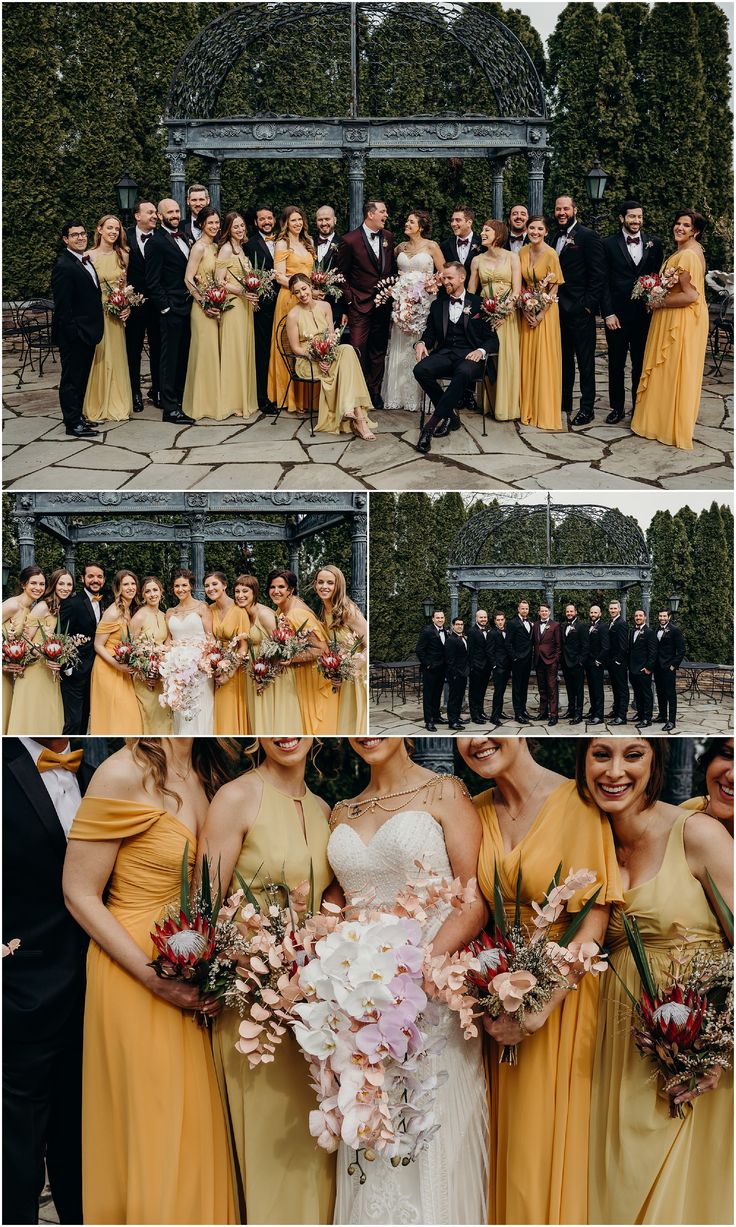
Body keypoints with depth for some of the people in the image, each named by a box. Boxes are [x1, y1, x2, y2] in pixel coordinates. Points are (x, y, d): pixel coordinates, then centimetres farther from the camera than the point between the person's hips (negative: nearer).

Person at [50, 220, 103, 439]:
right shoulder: (64, 266, -16)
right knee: (71, 379, 0)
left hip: (87, 333, 9)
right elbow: (62, 306, -19)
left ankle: (77, 418, 27)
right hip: (74, 335, -9)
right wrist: (73, 332, -21)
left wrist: (94, 330, 14)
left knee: (81, 378, 17)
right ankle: (72, 424, 6)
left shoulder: (86, 261, 13)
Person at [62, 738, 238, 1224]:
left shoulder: (211, 773, 5)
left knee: (198, 1125, 14)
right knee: (152, 1131, 5)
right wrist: (156, 978, -18)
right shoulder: (125, 773, -16)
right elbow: (80, 893, -13)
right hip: (136, 977, -6)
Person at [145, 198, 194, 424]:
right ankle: (170, 408, -2)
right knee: (170, 357, -5)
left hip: (186, 306, 8)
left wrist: (193, 297, 11)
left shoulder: (183, 238, 15)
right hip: (171, 308, -8)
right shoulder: (156, 242, -10)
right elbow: (153, 281, -13)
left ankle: (179, 398, 24)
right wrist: (165, 307, -16)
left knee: (183, 356, 14)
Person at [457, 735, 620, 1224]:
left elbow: (592, 922, -15)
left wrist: (539, 1011, -18)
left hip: (562, 997, -4)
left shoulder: (577, 803, -14)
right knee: (504, 1141, 12)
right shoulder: (475, 812, 3)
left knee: (550, 1142, 5)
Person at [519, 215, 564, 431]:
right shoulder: (522, 252, 3)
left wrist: (541, 314, -14)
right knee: (527, 358, 8)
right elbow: (520, 284, 7)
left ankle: (546, 412, 5)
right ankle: (528, 409, 18)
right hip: (527, 310, 5)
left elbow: (554, 288, -11)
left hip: (546, 310, -5)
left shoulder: (550, 254, -13)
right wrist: (524, 309, -6)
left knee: (545, 358, -2)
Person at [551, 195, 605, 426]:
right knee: (564, 358, 14)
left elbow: (598, 274, -11)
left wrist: (589, 305, -15)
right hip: (559, 309, 7)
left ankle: (587, 407, 3)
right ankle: (564, 401, 23)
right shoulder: (555, 238, 14)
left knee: (585, 360, -1)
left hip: (580, 310, -7)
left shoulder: (588, 236, -7)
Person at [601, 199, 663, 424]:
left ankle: (640, 408, 16)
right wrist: (608, 313, -8)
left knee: (642, 363, 7)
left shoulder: (654, 243, 6)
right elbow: (604, 282, -2)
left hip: (645, 313, 1)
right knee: (616, 363, 7)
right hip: (617, 314, -1)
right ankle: (617, 407, 19)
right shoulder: (609, 244, 0)